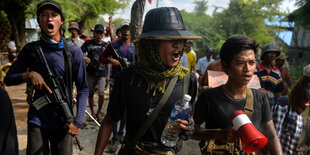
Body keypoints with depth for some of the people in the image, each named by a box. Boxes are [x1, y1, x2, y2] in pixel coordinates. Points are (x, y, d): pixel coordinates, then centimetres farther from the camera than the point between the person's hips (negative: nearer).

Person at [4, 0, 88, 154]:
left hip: (63, 122, -1)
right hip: (37, 119, 1)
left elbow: (82, 89, -3)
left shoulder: (73, 52, -5)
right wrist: (29, 74, -14)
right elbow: (8, 79, 7)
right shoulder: (31, 49, 1)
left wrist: (78, 121, -12)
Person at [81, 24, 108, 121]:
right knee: (90, 94, 10)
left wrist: (108, 74, 12)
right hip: (91, 73, 0)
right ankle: (92, 112, 29)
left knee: (101, 94, -10)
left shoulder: (106, 45, 7)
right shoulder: (88, 43, 1)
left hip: (102, 74, 0)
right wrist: (84, 58, -26)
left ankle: (99, 112, 12)